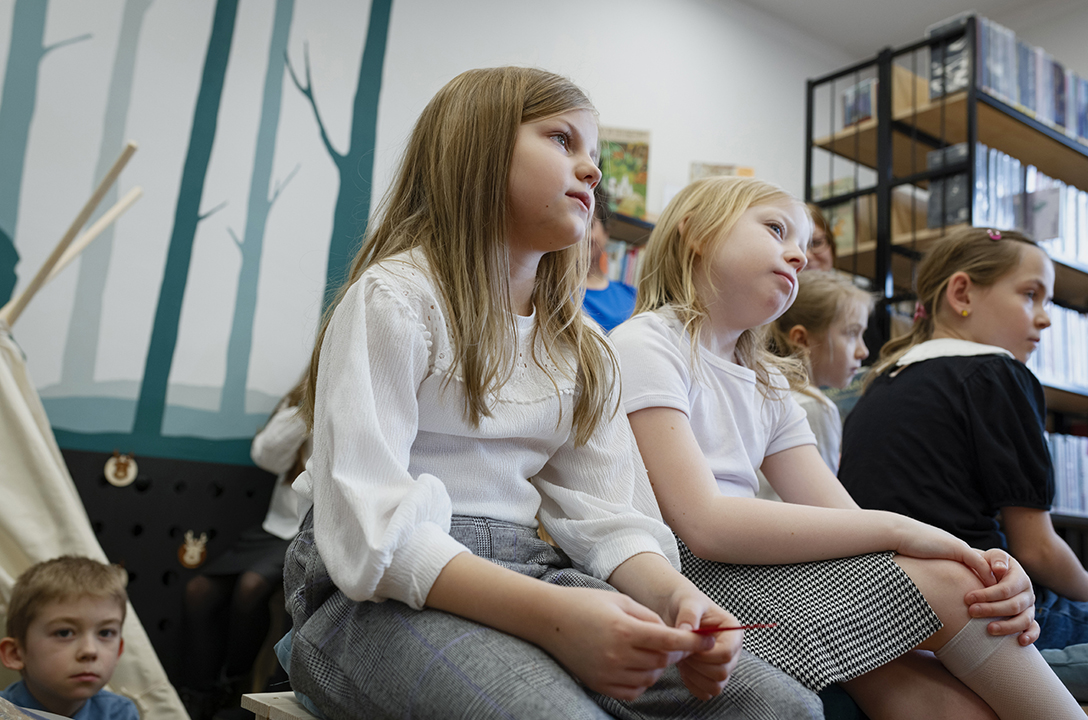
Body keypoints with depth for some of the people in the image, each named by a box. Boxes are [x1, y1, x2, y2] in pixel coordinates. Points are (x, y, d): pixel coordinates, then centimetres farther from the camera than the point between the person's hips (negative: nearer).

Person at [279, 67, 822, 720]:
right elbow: (370, 525, -18)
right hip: (390, 592, -6)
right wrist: (549, 615, -30)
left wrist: (673, 595, -16)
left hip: (525, 574, 6)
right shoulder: (395, 297, -6)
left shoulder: (582, 348, 16)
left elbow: (606, 514, 6)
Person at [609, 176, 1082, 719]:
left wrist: (976, 562, -12)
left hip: (746, 573, 7)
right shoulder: (645, 344, -7)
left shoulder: (767, 384, 19)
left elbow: (845, 520, 7)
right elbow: (705, 524, -19)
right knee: (943, 584, -12)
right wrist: (899, 529, -17)